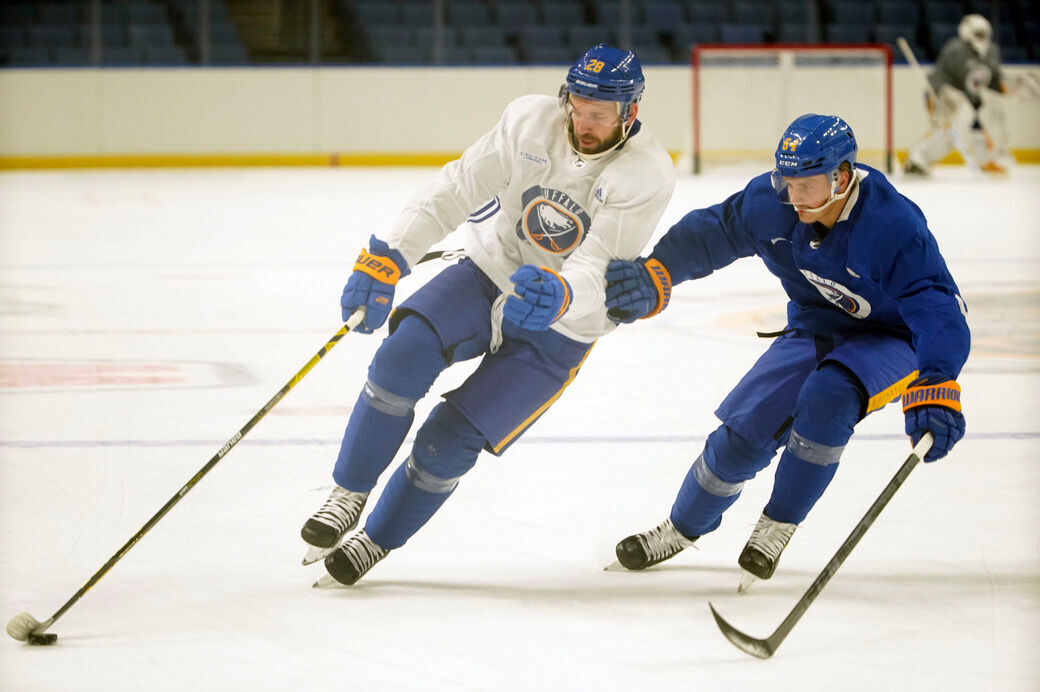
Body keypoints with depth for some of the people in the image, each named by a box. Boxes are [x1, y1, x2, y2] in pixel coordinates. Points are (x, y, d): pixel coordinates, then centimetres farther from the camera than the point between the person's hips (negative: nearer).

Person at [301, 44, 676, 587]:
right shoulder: (531, 121, -12)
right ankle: (349, 494, -9)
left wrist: (560, 296, -53)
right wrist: (388, 257, -22)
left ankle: (376, 540, 14)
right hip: (489, 273, 3)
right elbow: (456, 191, -11)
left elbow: (599, 273, -30)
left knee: (446, 442, -12)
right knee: (405, 351, -27)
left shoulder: (647, 173, -22)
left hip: (557, 330, -3)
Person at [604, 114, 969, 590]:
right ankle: (681, 530, 25)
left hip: (887, 339, -5)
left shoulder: (895, 226, -34)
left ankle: (776, 530, -12)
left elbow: (939, 308, -39)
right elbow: (712, 231, -4)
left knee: (825, 399, -33)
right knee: (744, 433, -3)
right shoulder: (771, 202, -19)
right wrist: (654, 275, -19)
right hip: (812, 331, 5)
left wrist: (936, 390, -53)